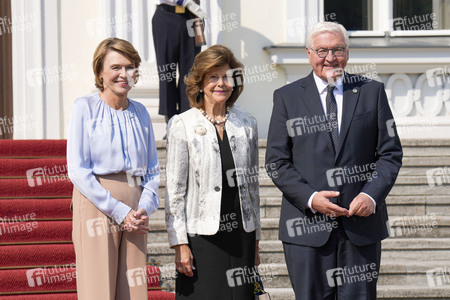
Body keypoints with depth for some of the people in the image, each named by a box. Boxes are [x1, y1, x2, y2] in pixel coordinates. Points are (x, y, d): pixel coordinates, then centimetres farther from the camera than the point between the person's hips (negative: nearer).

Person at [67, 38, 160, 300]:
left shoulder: (140, 113, 14)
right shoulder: (85, 108, -1)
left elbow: (152, 169, 16)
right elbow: (78, 170, -7)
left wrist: (145, 208, -3)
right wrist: (119, 211, -12)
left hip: (135, 215, 5)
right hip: (96, 207, -5)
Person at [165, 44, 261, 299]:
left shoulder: (247, 124, 9)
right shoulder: (183, 125, -3)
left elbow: (252, 184, 14)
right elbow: (174, 189, -5)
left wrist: (255, 240, 13)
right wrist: (180, 243, -10)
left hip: (240, 233, 4)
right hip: (201, 237, -4)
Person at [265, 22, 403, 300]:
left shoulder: (372, 92, 9)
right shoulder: (287, 97, 6)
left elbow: (390, 153, 7)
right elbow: (276, 162, 3)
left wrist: (371, 195, -10)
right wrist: (309, 198, -12)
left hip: (362, 220, 1)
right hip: (307, 224, -1)